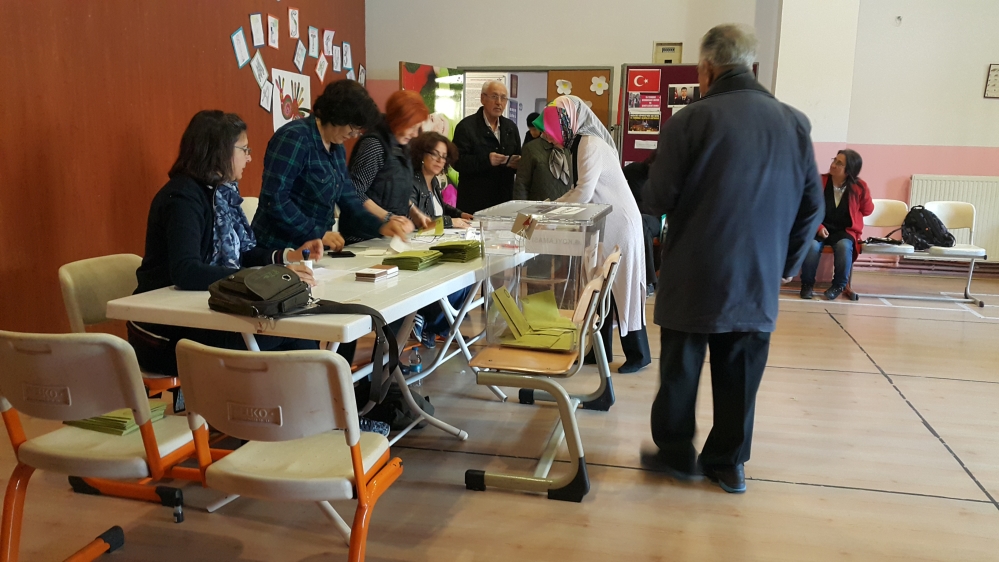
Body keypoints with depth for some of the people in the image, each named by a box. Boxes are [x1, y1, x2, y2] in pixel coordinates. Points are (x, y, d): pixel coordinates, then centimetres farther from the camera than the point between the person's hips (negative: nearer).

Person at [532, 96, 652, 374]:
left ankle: (638, 353, 7)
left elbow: (584, 192, -22)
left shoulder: (591, 144, -17)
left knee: (621, 287, -3)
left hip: (618, 223, -9)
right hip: (604, 224, 9)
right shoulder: (580, 144, 12)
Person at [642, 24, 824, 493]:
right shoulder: (794, 123, 2)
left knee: (679, 370, 12)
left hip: (694, 277, -4)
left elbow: (658, 199, -10)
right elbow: (811, 207, 6)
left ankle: (675, 454, 25)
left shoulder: (691, 121, -13)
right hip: (759, 280, 4)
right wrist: (786, 264, 17)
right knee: (740, 375, 14)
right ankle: (728, 463, 25)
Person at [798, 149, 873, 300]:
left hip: (845, 231, 0)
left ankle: (839, 285, -9)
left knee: (844, 247, -33)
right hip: (820, 229, 0)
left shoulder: (860, 187, -2)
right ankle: (807, 283, -9)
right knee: (812, 246, -33)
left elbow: (867, 210, 13)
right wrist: (818, 226, -13)